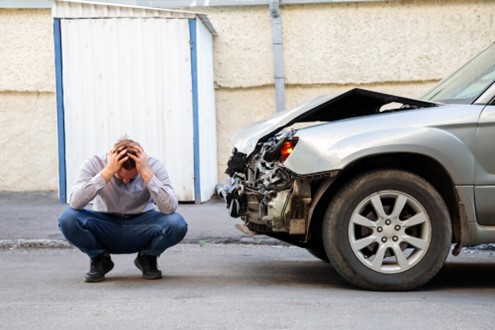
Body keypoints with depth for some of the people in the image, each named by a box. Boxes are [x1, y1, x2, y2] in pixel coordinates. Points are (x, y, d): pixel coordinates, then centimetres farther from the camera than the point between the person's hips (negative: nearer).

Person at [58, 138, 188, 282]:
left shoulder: (153, 166, -18)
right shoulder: (94, 164, -19)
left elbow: (170, 208, -32)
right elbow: (75, 203, -35)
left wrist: (146, 172, -36)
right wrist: (108, 171, -39)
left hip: (141, 230, 0)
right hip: (104, 230, 0)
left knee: (177, 224, -31)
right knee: (68, 219, -30)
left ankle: (147, 258, 2)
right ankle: (99, 259, 0)